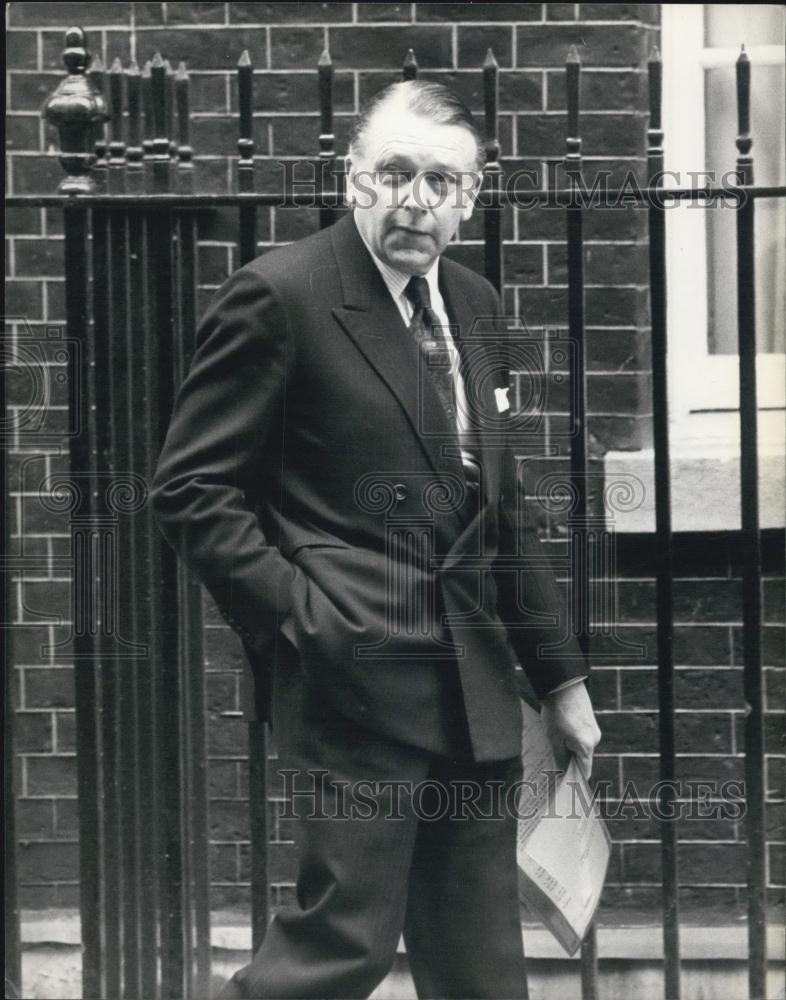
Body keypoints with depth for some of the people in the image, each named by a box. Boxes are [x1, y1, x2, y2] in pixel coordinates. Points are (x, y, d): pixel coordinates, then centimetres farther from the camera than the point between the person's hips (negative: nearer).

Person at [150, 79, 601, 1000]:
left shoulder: (474, 306, 14)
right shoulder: (279, 295, -9)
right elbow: (191, 490, -10)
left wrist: (559, 675, 17)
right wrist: (299, 616, -17)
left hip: (472, 686, 7)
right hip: (355, 679, -7)